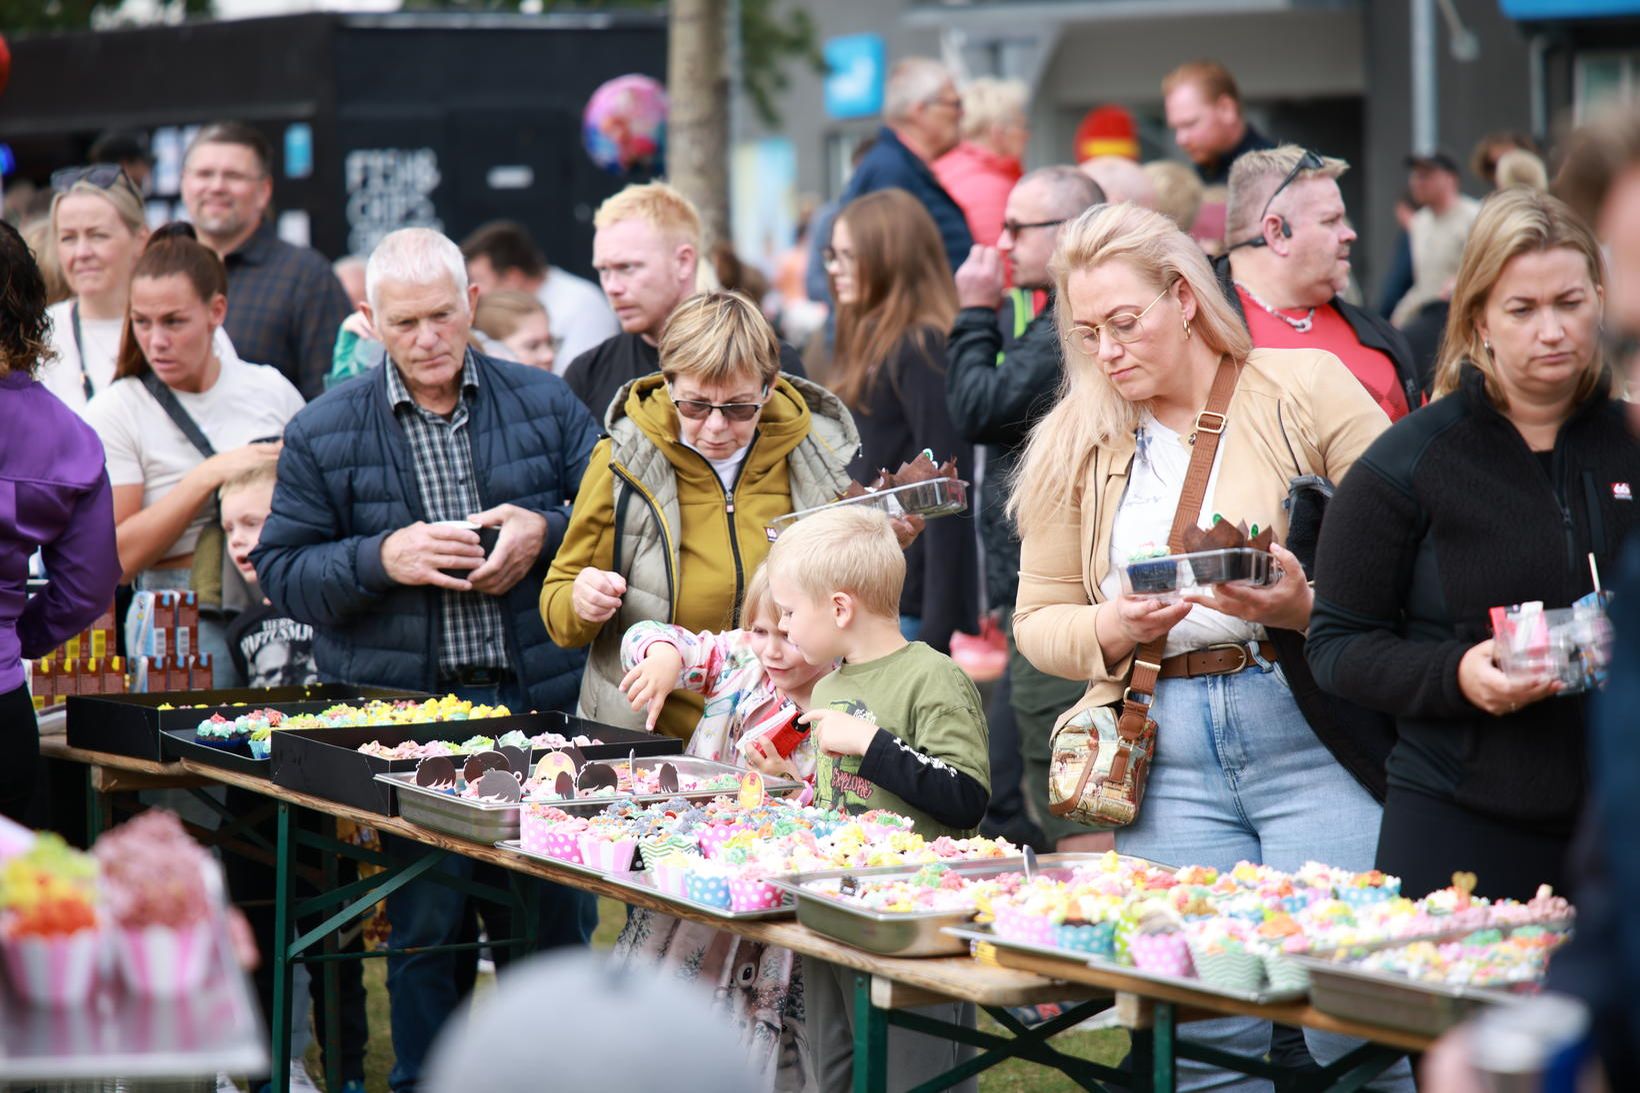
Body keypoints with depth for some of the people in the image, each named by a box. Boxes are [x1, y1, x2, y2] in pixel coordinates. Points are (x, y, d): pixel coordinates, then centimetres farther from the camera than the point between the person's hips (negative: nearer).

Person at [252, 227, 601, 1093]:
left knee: (556, 913, 6)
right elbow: (281, 572, 1)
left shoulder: (546, 404, 7)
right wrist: (383, 559, -14)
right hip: (401, 713, -1)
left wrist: (545, 533, -11)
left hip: (538, 701, 1)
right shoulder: (324, 434, 4)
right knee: (424, 923, 5)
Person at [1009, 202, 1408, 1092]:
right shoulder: (1076, 444, 13)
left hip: (1313, 738, -3)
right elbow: (1038, 619, 14)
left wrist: (1308, 607, -19)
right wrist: (1112, 630, -7)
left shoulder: (1306, 389, 1)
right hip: (1168, 763, 3)